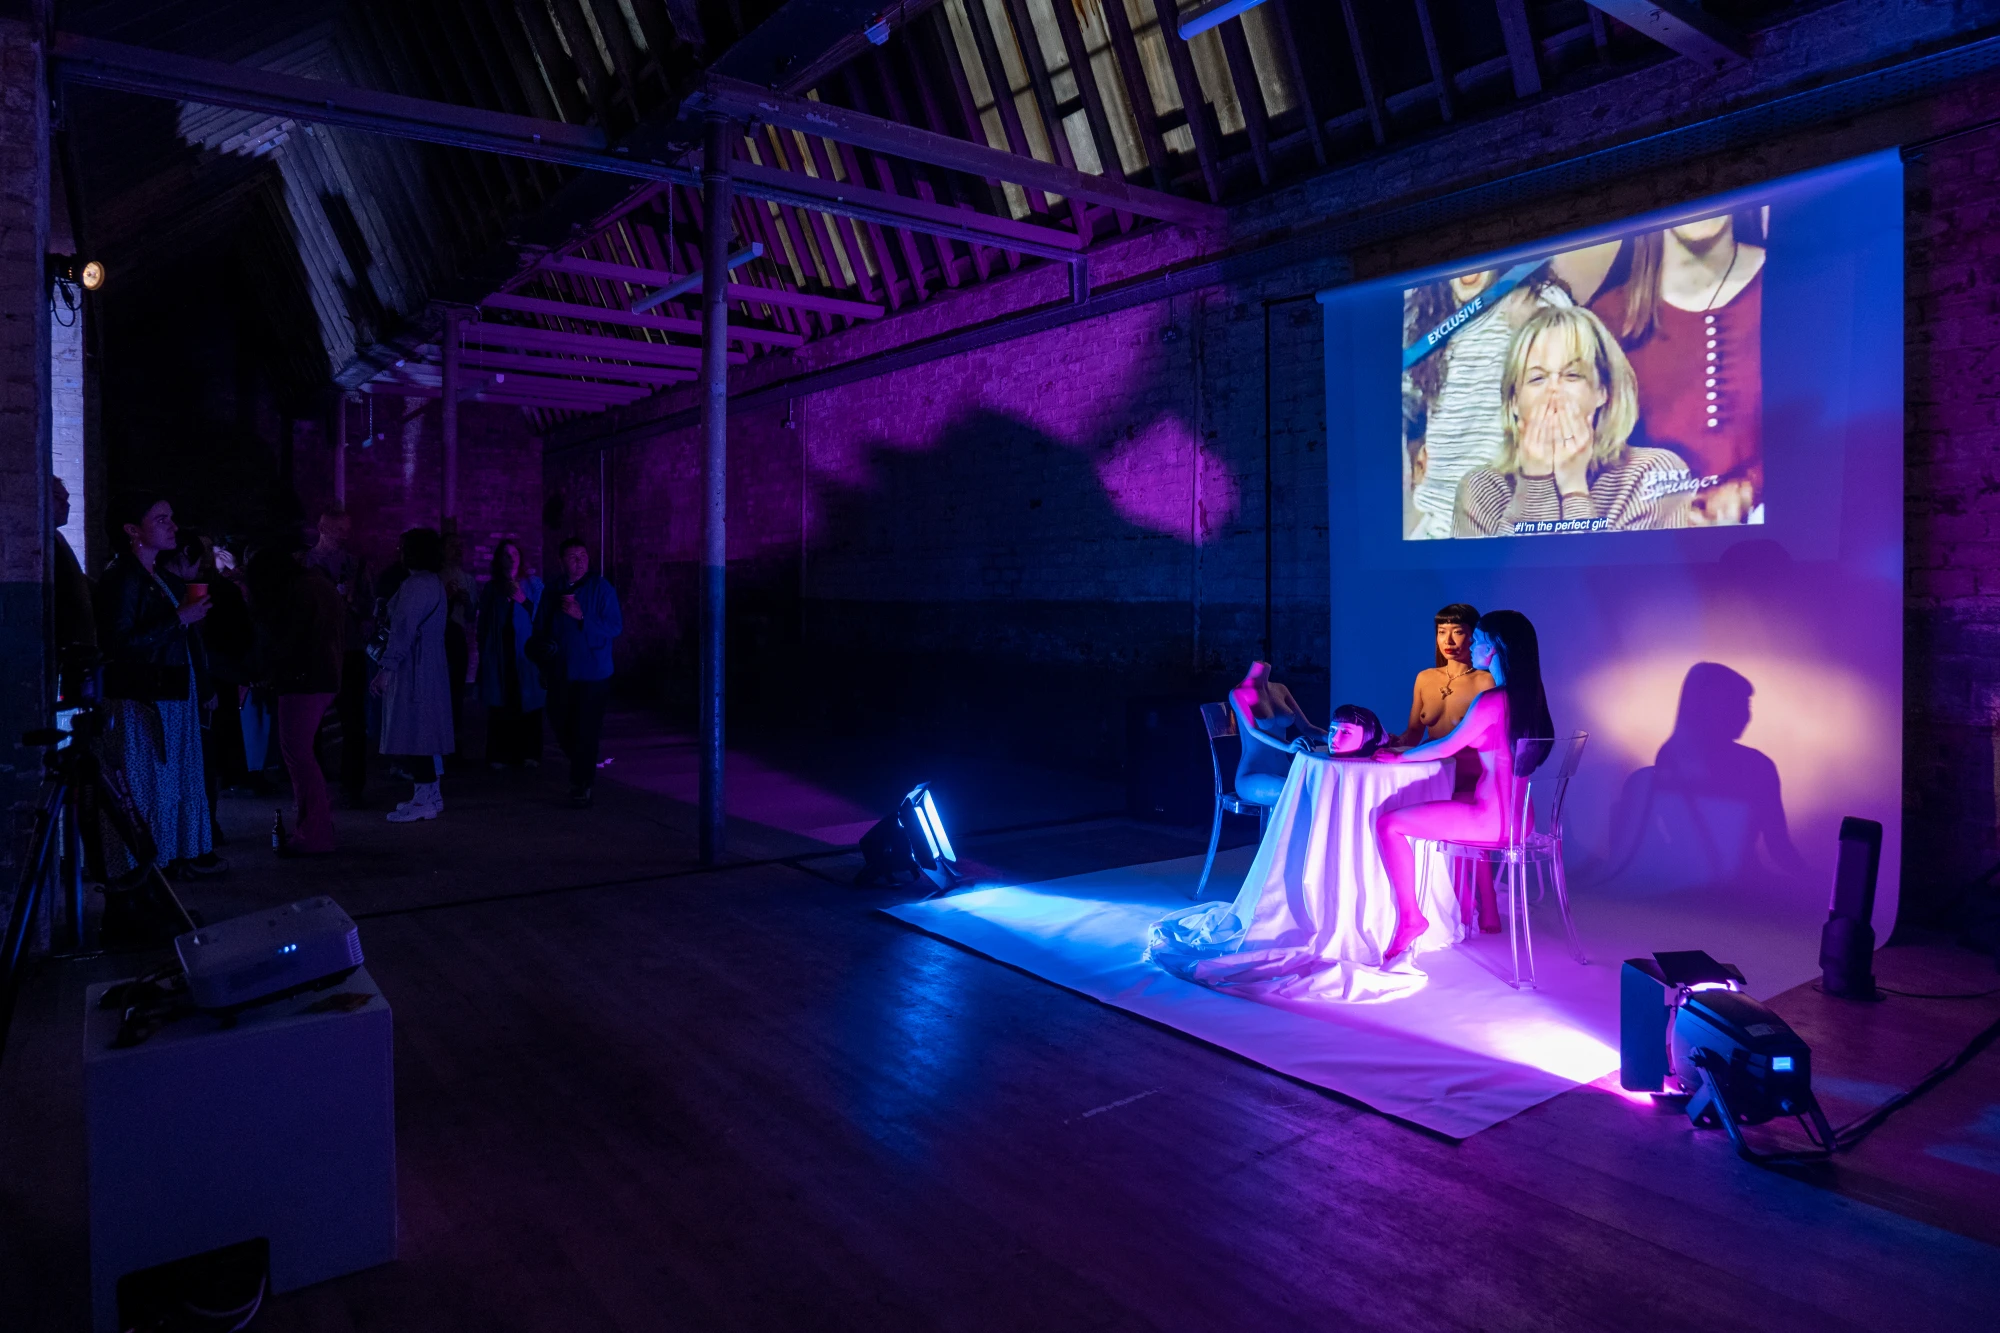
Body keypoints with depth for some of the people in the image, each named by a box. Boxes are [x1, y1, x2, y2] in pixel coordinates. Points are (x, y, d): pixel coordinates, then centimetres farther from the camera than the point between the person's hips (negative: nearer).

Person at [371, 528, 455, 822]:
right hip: (430, 668, 10)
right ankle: (430, 796, 21)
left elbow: (403, 631, -21)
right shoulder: (434, 583, 16)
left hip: (413, 672, -10)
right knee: (421, 734, 14)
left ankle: (424, 801, -5)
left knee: (412, 734, -7)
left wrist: (386, 669, -20)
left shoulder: (416, 586, -15)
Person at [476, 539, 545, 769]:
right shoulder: (490, 588, 10)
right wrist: (483, 653, 10)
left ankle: (528, 753, 3)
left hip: (526, 652, -1)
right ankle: (500, 755, 2)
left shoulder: (533, 584, 5)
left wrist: (522, 599, -16)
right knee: (501, 704, -3)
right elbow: (484, 623, 13)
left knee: (528, 702, -3)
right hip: (499, 654, 1)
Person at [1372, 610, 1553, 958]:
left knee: (1388, 822, -5)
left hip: (1491, 821, -9)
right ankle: (1486, 912, 39)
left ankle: (1410, 917, -2)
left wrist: (1397, 757, 6)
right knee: (1459, 803, 39)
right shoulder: (1529, 697, 6)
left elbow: (1446, 747, -10)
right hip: (1516, 818, 9)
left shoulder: (1491, 701, -20)